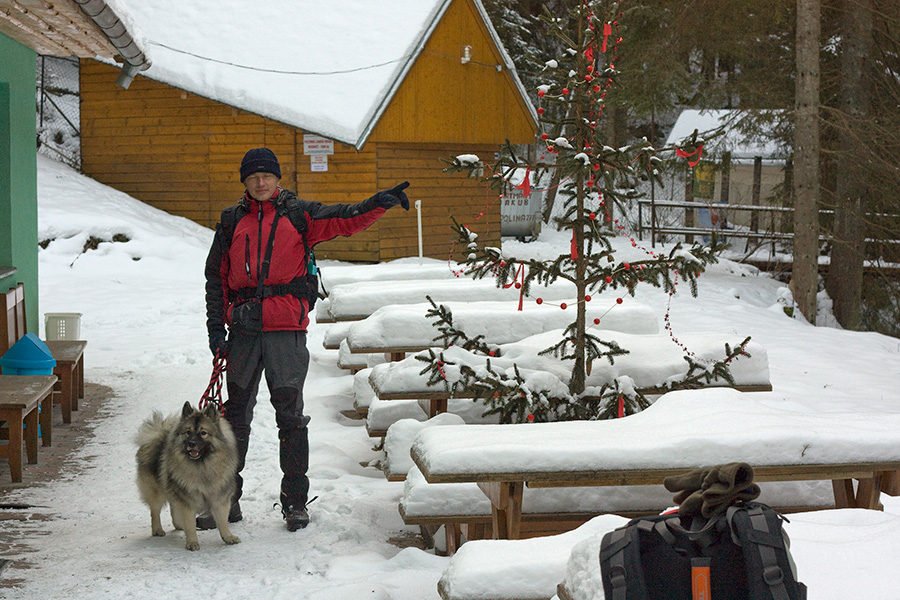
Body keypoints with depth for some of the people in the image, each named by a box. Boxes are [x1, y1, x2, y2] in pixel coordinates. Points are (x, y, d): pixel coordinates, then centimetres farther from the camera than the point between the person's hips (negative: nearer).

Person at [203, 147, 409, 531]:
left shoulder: (298, 215, 6)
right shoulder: (232, 221, 12)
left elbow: (345, 219, -6)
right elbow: (216, 276, 13)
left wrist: (379, 203, -26)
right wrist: (216, 328, 4)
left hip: (287, 329, -2)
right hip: (244, 329, 3)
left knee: (290, 414, 0)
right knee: (236, 415, 9)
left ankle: (295, 500, 9)